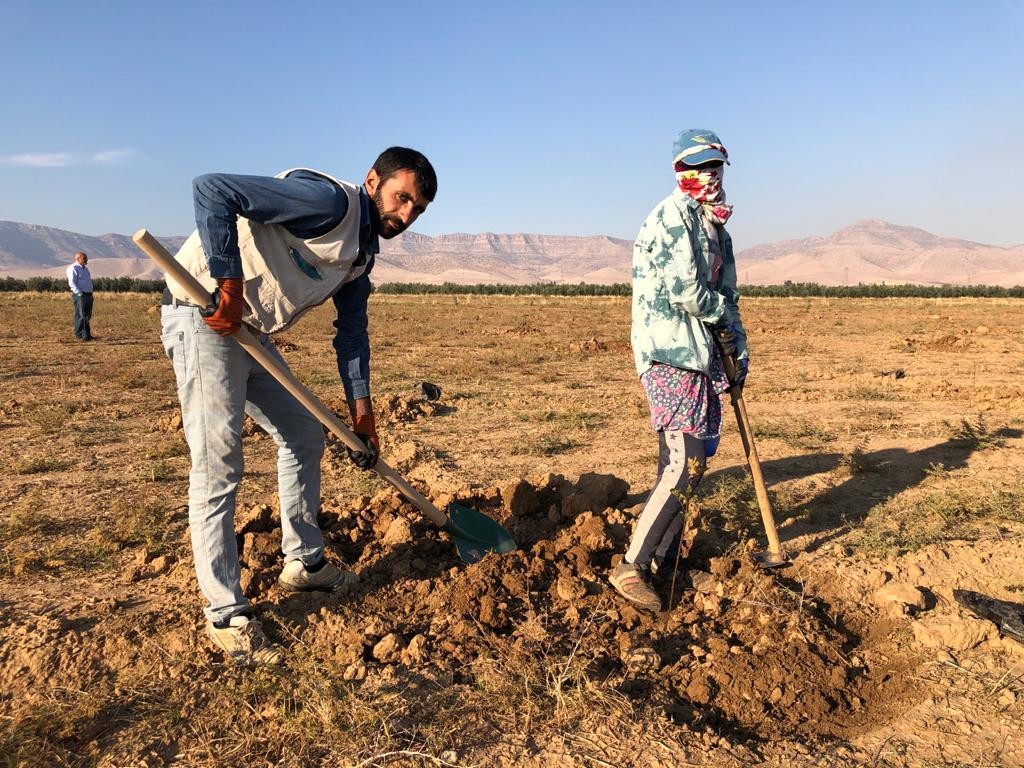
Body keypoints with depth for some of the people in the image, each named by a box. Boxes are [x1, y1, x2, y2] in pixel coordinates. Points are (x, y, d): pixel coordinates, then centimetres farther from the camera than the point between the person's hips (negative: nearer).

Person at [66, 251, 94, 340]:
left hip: (88, 295, 9)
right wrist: (80, 294, -22)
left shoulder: (85, 268, 20)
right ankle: (80, 335, -8)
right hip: (79, 295, -8)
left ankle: (87, 334, 13)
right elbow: (72, 283, -16)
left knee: (88, 315, 8)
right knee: (80, 315, -9)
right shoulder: (73, 268, -8)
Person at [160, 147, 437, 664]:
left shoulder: (363, 252, 10)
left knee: (304, 436, 16)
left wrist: (360, 407, 9)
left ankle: (303, 564, 31)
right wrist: (229, 286, -27)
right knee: (218, 466, -9)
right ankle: (225, 614, 2)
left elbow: (351, 330, 15)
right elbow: (212, 191, -27)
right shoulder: (330, 200, -19)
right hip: (204, 317, -10)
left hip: (251, 332, 10)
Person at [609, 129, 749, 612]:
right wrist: (724, 316, -2)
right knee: (682, 466, -14)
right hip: (669, 355, -10)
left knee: (690, 461, 11)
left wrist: (738, 349, 13)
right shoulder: (673, 215, -9)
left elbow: (727, 296, 22)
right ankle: (630, 568, -6)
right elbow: (684, 288, -19)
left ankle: (661, 560, 21)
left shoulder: (716, 227, 21)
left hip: (700, 355, 10)